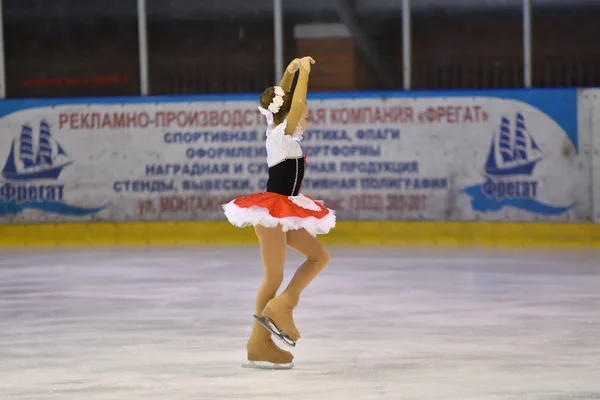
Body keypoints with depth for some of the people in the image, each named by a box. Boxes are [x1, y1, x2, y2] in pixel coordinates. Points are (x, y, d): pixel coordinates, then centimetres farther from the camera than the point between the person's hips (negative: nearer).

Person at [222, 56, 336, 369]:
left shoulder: (278, 131, 9)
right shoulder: (283, 135, -13)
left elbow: (284, 101, 20)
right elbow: (297, 103, -22)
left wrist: (291, 71, 13)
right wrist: (304, 71, -13)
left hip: (283, 212, 10)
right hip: (272, 211, -10)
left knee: (319, 256, 8)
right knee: (274, 278, -5)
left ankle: (280, 305, 4)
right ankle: (259, 345, 1)